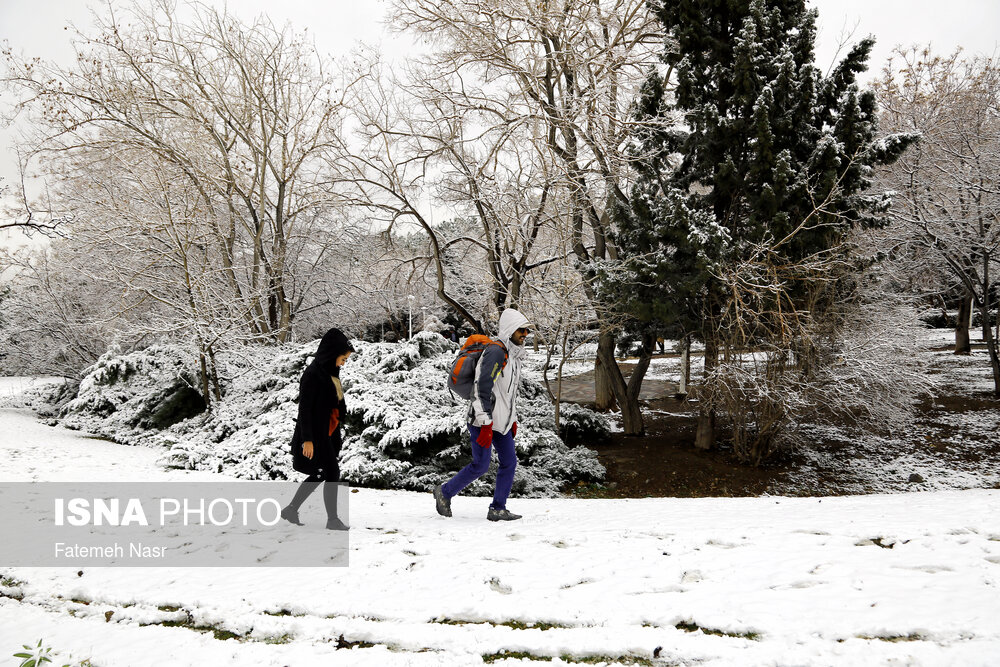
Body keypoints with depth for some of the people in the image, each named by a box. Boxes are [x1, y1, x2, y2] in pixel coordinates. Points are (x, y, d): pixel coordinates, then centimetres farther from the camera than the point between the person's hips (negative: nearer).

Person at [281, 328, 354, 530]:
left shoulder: (330, 373, 10)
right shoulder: (313, 373, -17)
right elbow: (304, 407, -19)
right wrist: (307, 439, -22)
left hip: (326, 434, 9)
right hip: (315, 435, -9)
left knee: (319, 475, 15)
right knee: (332, 473, -4)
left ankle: (291, 509, 26)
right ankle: (332, 519, 8)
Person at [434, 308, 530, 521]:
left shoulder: (514, 355, 14)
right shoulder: (496, 352, -17)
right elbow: (482, 388, -24)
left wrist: (513, 419, 22)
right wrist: (486, 425, -26)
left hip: (501, 420, 9)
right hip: (483, 418, -9)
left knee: (509, 462, 4)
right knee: (481, 465, -4)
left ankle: (498, 509, 12)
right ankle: (444, 492, 15)